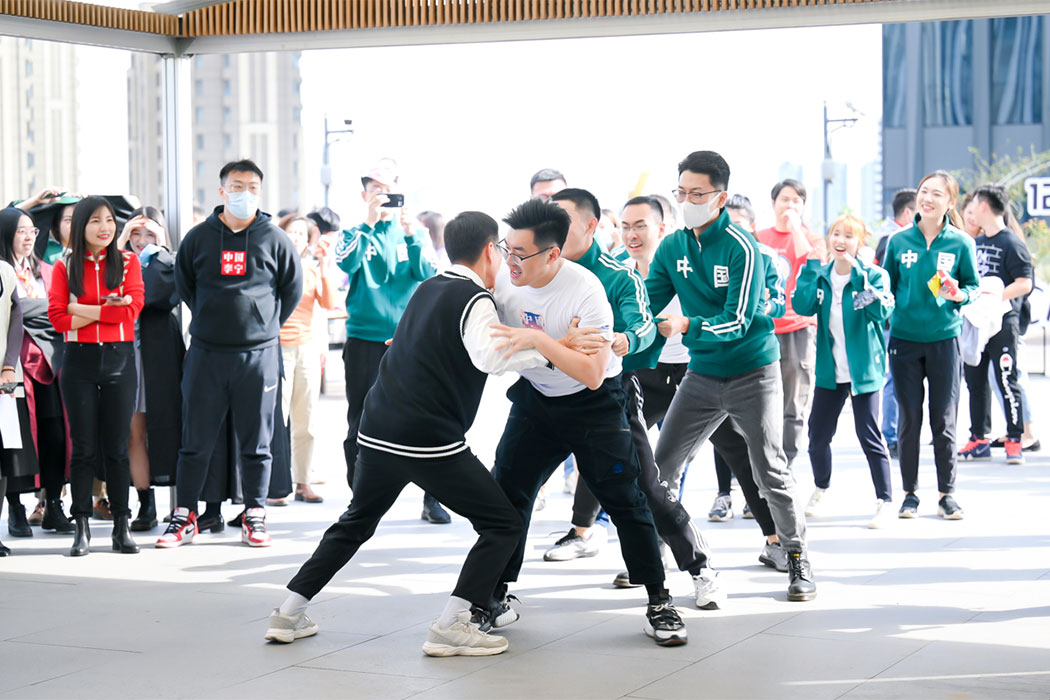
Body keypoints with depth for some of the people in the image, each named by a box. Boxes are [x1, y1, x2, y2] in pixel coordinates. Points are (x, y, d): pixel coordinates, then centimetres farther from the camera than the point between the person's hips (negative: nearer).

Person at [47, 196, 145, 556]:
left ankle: (122, 527, 10)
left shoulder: (128, 262, 4)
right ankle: (81, 529, 7)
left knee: (117, 447, 4)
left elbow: (132, 308, -9)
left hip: (119, 360, 0)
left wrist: (83, 310, -9)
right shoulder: (65, 266, 5)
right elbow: (58, 318, -5)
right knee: (83, 447, 3)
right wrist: (107, 310, -11)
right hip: (80, 361, 0)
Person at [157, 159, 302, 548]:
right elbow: (183, 285, 17)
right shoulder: (199, 237, 4)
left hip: (258, 354, -1)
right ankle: (185, 517, 12)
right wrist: (208, 319, 12)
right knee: (196, 440, 4)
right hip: (205, 354, 1)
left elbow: (293, 289, 13)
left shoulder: (275, 239, 2)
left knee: (256, 443, 5)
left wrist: (268, 324, 9)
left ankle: (254, 517, 15)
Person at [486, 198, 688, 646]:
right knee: (505, 494, -1)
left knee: (624, 499, -6)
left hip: (594, 403, -4)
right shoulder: (503, 281, -13)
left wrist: (537, 340, -42)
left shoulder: (585, 290, -28)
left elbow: (592, 374, -33)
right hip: (534, 398, 5)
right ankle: (497, 598, 14)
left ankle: (658, 603, 6)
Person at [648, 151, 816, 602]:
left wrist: (686, 325, -34)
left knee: (770, 472, -4)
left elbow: (738, 321, -21)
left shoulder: (741, 248, -16)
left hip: (753, 373, -5)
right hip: (703, 374, 5)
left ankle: (798, 559, 12)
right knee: (661, 466, 5)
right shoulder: (672, 248, 2)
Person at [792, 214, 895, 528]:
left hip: (864, 369, -4)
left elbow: (882, 311, -22)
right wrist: (812, 265, -15)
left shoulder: (873, 275, -6)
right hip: (830, 370, 4)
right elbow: (803, 306, -11)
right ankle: (820, 488, 35)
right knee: (818, 434, 10)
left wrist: (858, 274, -26)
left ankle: (884, 500, 6)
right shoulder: (820, 276, 4)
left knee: (868, 434, -5)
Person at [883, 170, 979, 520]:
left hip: (944, 339, -1)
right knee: (909, 418, 5)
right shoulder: (899, 241, 2)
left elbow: (973, 286, 5)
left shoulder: (960, 243, -1)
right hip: (904, 338, 1)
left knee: (944, 420, 2)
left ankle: (946, 494, 13)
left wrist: (958, 294, -15)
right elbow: (886, 287, 11)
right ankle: (910, 494, 16)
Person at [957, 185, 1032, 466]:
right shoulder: (974, 243, 14)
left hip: (1002, 323, -7)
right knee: (975, 383, 9)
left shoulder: (1012, 243, -8)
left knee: (1007, 382, -4)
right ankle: (979, 440, 17)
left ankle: (1014, 441, 2)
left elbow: (1024, 284, -16)